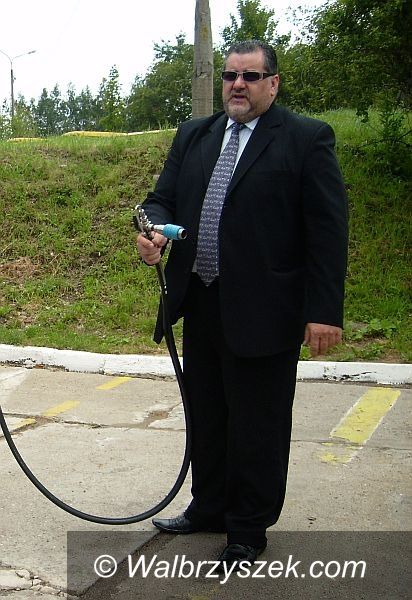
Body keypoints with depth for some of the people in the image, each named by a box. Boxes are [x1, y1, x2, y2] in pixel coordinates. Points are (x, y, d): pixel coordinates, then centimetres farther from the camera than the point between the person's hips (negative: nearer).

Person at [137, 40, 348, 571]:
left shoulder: (306, 139, -5)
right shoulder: (193, 136, 12)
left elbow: (328, 229, -9)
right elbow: (162, 198, 14)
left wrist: (324, 311, -14)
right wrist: (155, 231, -11)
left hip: (263, 312, -6)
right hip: (200, 304, 6)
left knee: (257, 427, 6)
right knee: (206, 417, 18)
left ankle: (249, 531, 23)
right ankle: (209, 508, 37)